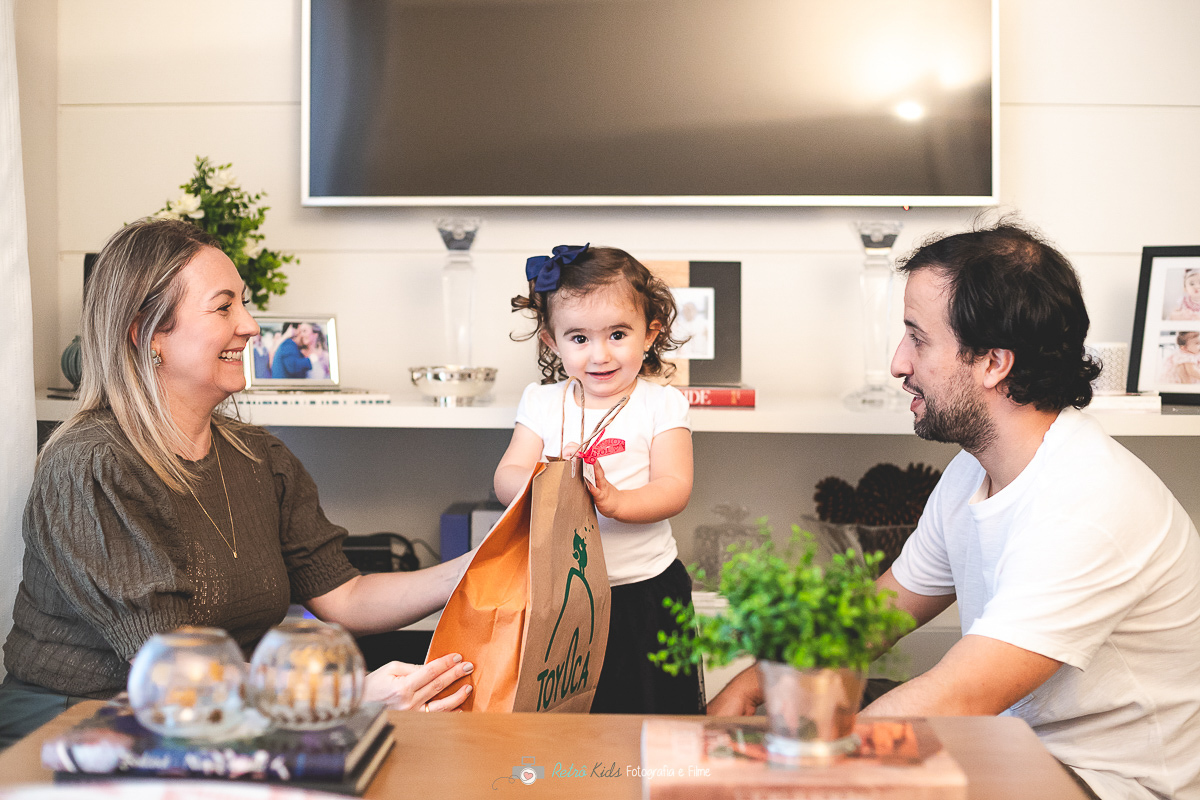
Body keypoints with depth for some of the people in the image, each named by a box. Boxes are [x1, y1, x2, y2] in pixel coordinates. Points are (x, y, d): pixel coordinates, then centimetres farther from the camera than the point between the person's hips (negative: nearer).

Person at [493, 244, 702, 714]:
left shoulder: (661, 403, -2)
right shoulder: (542, 402, 5)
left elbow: (674, 488, -12)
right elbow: (506, 479, -4)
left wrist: (615, 500, -31)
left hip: (644, 590, -2)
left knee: (652, 711, 6)